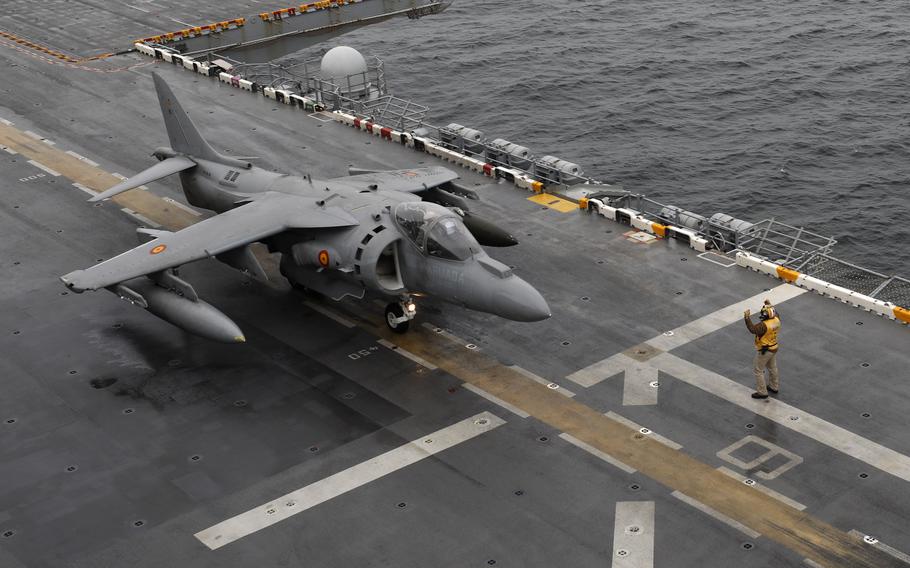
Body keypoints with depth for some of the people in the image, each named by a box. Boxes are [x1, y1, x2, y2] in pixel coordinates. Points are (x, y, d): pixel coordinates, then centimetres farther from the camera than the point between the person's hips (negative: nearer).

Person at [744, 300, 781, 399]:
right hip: (774, 348, 9)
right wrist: (770, 305, 17)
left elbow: (753, 329, -43)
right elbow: (775, 313, 14)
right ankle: (774, 387, 41)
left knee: (758, 370, 6)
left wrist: (747, 318, -41)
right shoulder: (776, 320, -9)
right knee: (772, 368, 25)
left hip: (764, 351, -8)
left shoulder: (764, 325, -35)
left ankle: (762, 392, 12)